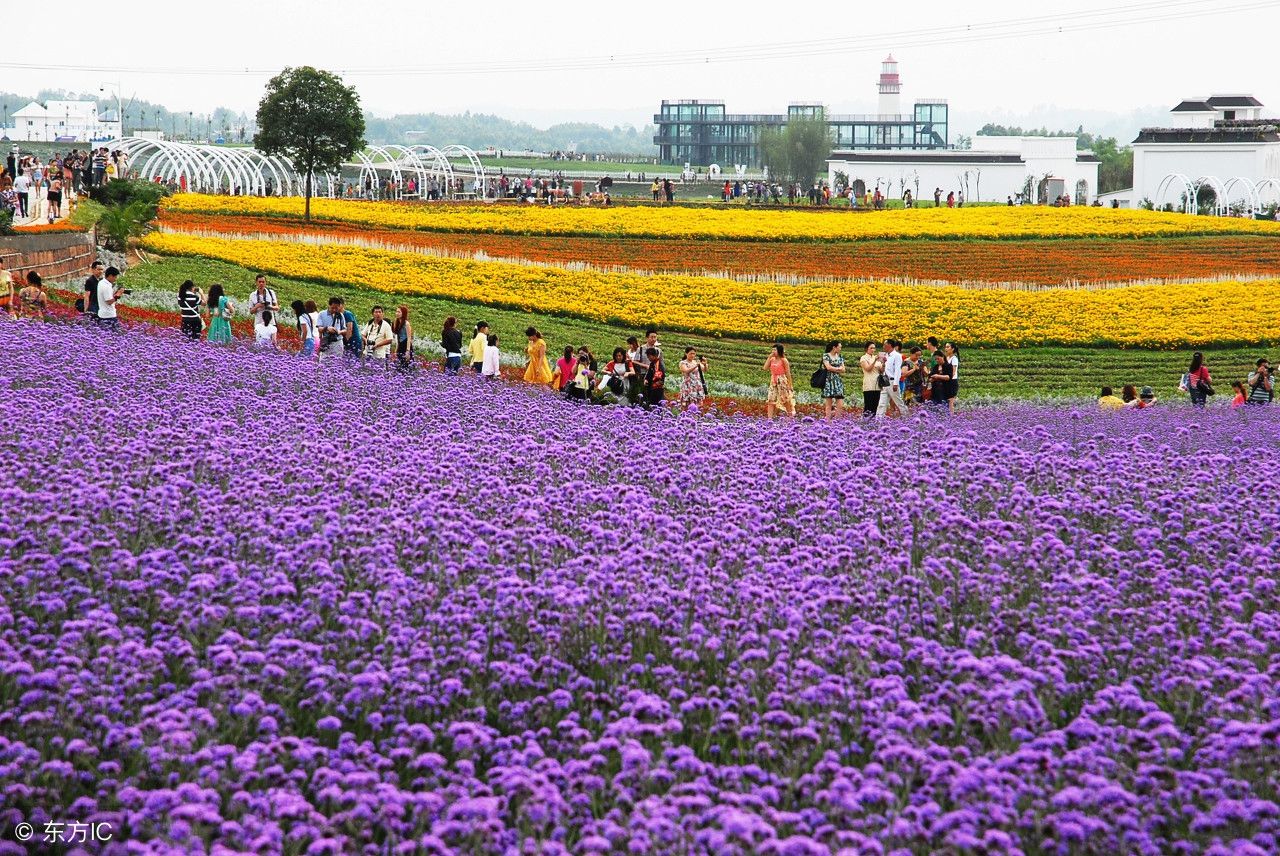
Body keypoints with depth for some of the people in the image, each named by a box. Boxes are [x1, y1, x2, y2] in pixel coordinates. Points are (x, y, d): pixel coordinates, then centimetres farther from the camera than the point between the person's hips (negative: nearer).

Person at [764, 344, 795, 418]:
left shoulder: (784, 360, -8)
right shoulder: (772, 359, 8)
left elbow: (788, 373, -7)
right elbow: (765, 368, -1)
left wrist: (790, 384, -10)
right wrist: (769, 357, -3)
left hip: (782, 382, -5)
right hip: (773, 382, 5)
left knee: (785, 399, 4)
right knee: (770, 400, -2)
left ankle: (790, 415, 18)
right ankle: (769, 418, -3)